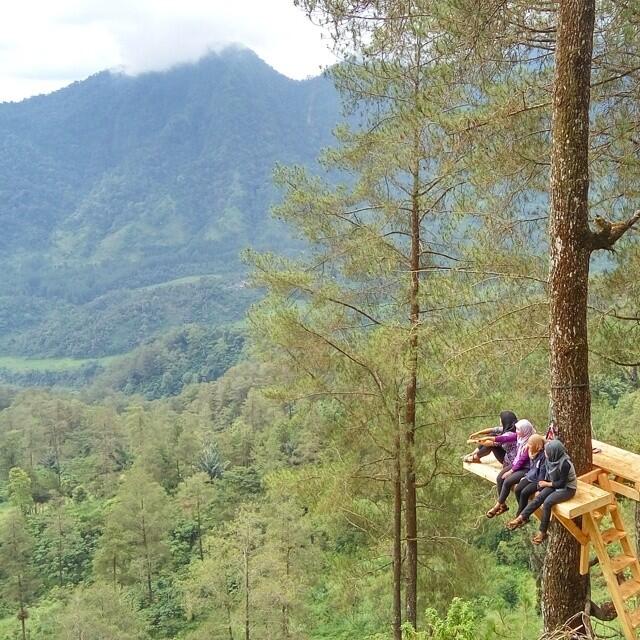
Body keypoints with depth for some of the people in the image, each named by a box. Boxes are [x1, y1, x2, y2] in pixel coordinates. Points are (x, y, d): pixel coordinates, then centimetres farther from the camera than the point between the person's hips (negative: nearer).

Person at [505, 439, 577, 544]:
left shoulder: (565, 463, -28)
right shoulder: (551, 459, -5)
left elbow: (562, 482, -22)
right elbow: (548, 476, 7)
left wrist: (547, 484, -11)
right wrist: (540, 489, 2)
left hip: (567, 489, -7)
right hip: (554, 484, 7)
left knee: (547, 502, -25)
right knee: (539, 497, -13)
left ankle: (542, 533, -15)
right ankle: (521, 518, -12)